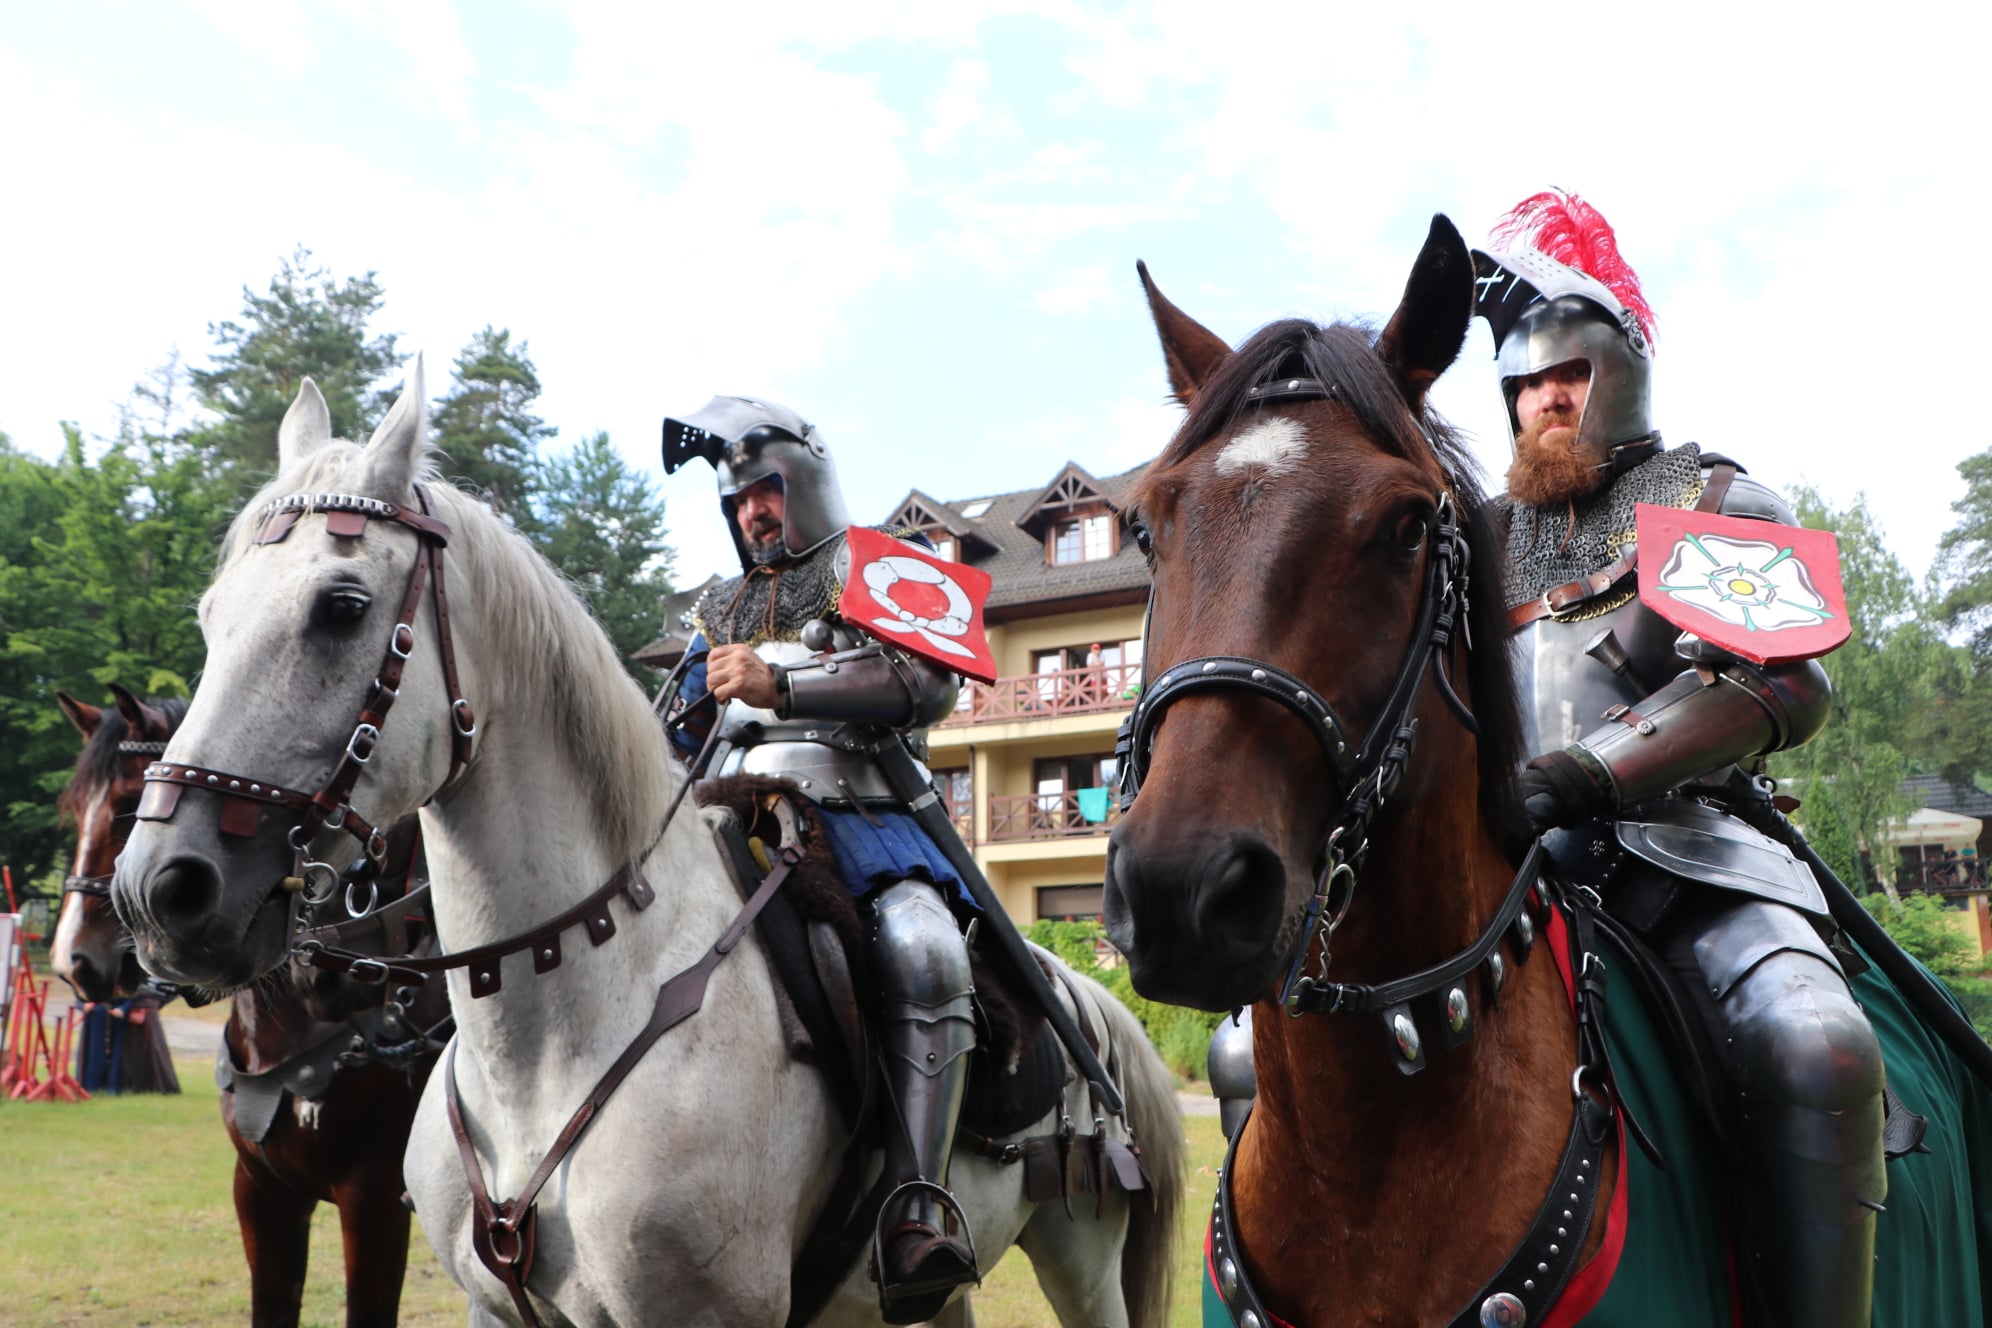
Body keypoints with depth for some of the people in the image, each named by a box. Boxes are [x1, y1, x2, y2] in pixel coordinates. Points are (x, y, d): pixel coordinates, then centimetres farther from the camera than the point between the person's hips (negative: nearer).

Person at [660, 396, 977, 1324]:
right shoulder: (720, 609, 31)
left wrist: (781, 685, -17)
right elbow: (683, 741, 34)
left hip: (856, 812, -5)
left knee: (922, 948, -35)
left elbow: (928, 683, -8)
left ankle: (918, 1206, -36)